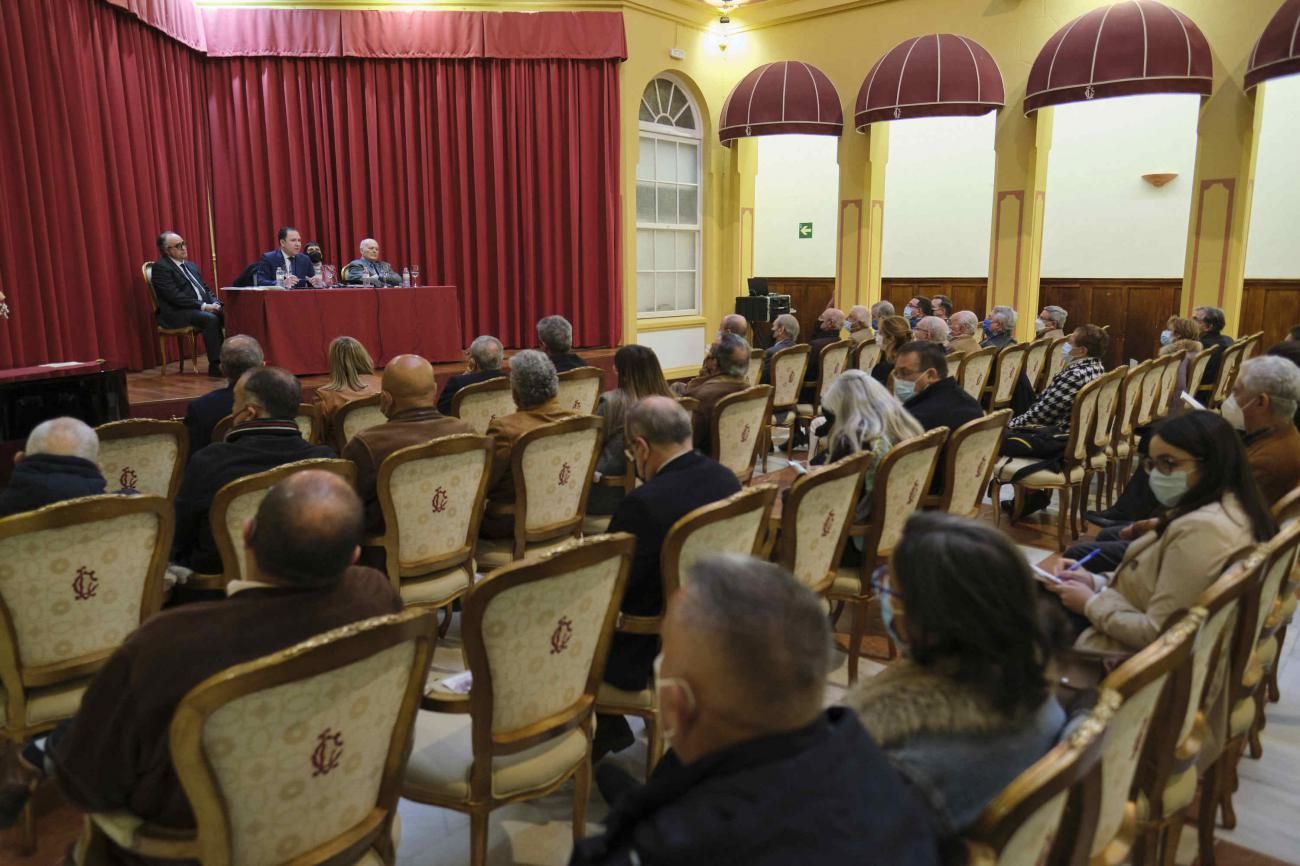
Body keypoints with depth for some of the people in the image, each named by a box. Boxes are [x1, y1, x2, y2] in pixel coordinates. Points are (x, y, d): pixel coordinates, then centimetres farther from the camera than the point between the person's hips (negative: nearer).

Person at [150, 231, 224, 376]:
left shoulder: (190, 265, 21)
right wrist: (203, 306, -21)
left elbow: (206, 289, 20)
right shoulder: (160, 267, -5)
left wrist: (214, 303, -3)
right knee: (211, 319, -33)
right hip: (177, 313, -7)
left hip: (203, 308, 7)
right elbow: (175, 296, -16)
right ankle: (215, 365, -30)